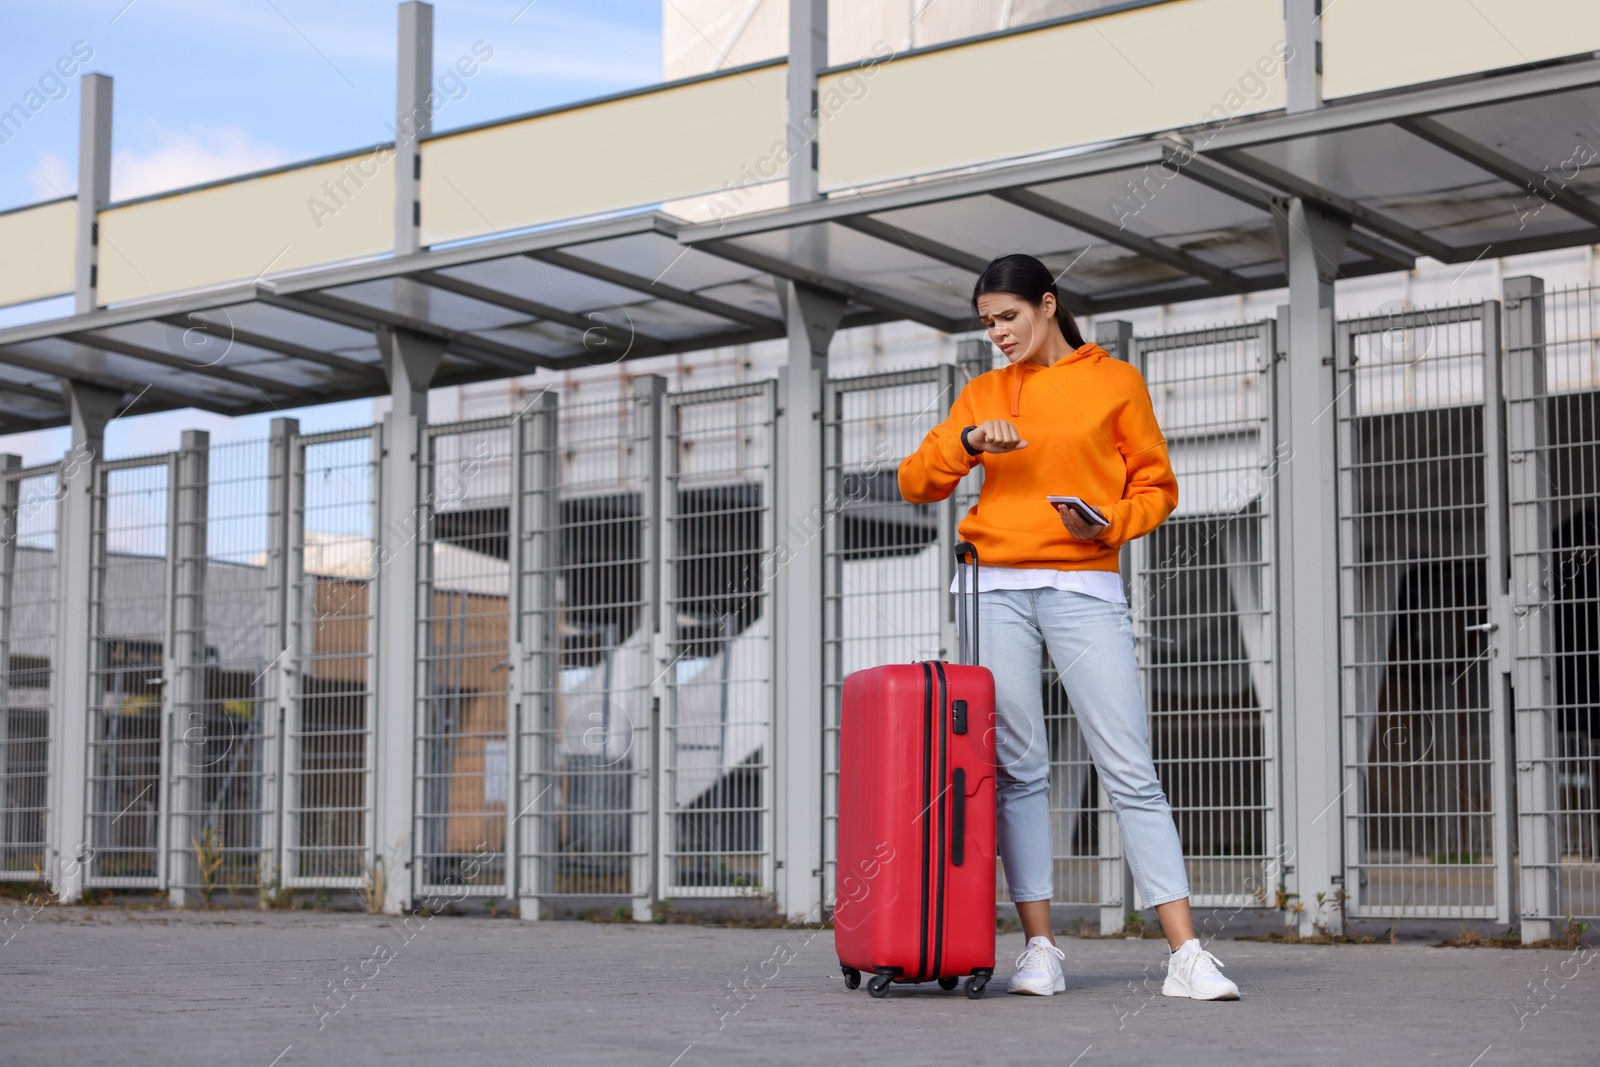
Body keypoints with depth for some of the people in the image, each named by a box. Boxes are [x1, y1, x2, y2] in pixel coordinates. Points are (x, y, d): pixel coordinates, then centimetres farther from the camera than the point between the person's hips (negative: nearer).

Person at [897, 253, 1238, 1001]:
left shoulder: (1115, 382, 8)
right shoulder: (983, 393, 15)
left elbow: (1156, 488, 8)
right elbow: (915, 483, 11)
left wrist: (1108, 522, -11)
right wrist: (968, 441, -7)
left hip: (1085, 589, -3)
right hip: (998, 592, 3)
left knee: (1131, 771, -8)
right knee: (1017, 769, 0)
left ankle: (1186, 955, -12)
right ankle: (1039, 947, 5)